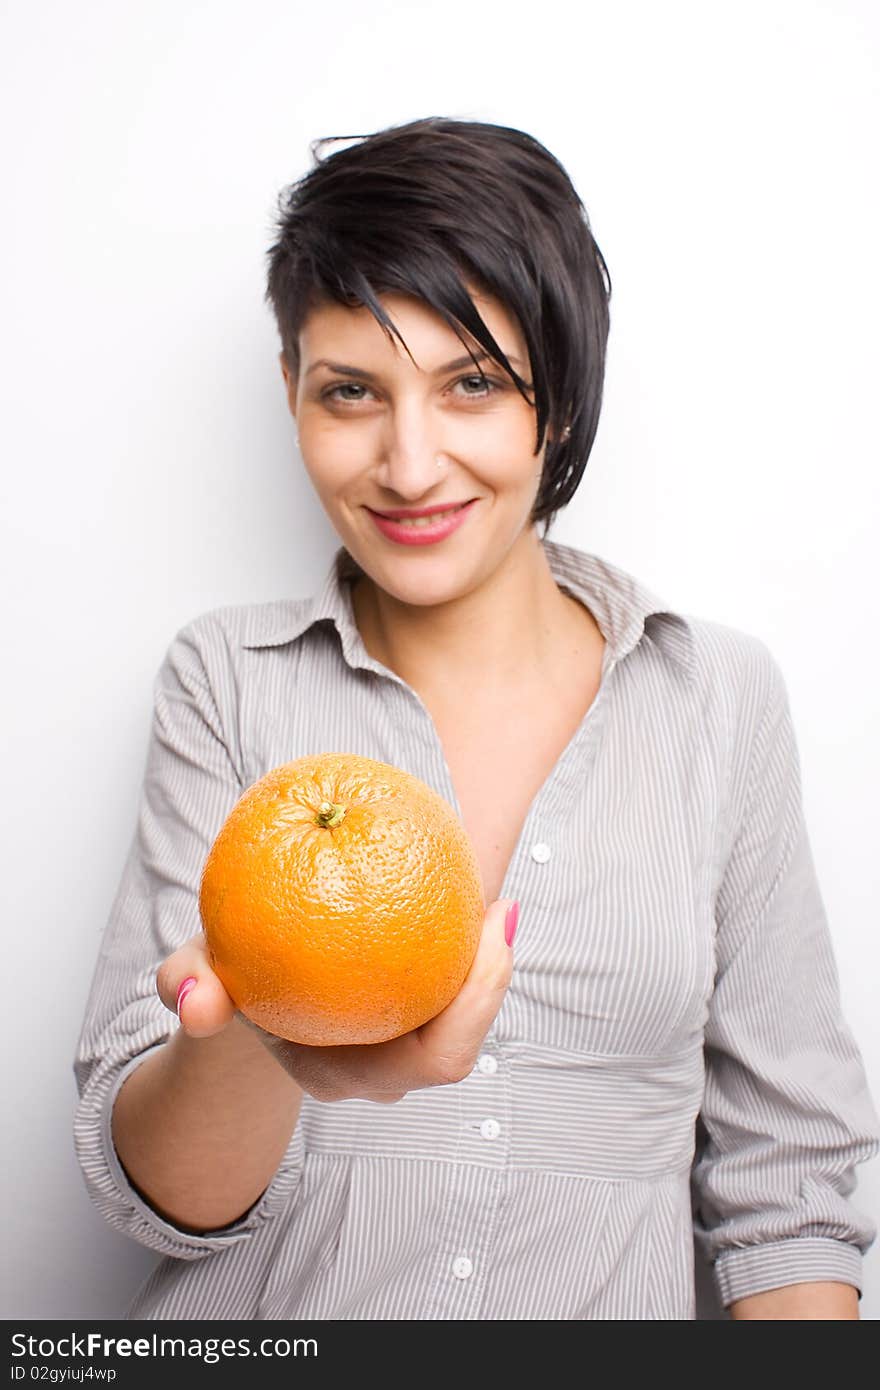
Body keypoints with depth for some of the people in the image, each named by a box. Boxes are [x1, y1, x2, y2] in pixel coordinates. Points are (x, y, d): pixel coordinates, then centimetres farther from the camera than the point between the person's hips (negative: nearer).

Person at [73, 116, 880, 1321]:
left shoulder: (723, 694, -1)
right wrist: (252, 1044, -26)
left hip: (608, 1299, 1)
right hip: (260, 1312, -1)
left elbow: (783, 1175, 3)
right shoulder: (224, 680, -2)